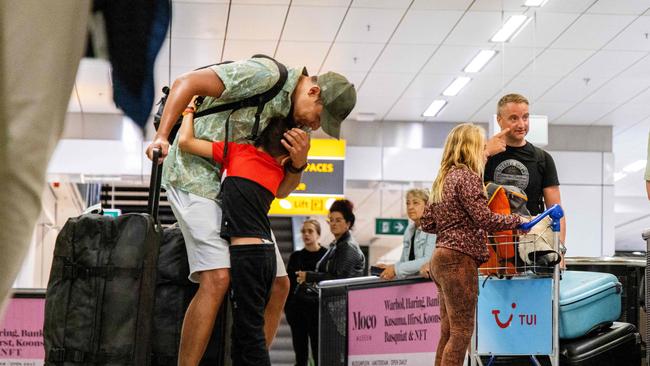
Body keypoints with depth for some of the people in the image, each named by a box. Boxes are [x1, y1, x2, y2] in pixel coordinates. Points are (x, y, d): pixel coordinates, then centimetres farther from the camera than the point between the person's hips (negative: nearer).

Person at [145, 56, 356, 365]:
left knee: (277, 285, 4)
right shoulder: (265, 75, -17)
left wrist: (298, 163, -12)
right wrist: (162, 137, -25)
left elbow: (279, 189, 8)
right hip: (198, 177, -8)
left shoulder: (295, 119, 8)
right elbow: (187, 82, -19)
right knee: (218, 279, -24)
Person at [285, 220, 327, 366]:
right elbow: (289, 284, 12)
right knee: (300, 354, 6)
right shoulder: (295, 257, 12)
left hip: (318, 309, -4)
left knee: (318, 353, -7)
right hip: (297, 308, 4)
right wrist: (287, 307, 5)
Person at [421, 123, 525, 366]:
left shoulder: (444, 178, 16)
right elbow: (484, 219, -16)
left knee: (448, 332, 11)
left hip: (442, 259, 9)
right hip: (459, 260, -9)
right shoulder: (468, 177, -10)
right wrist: (517, 220, -4)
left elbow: (427, 223, 16)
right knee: (462, 332, -5)